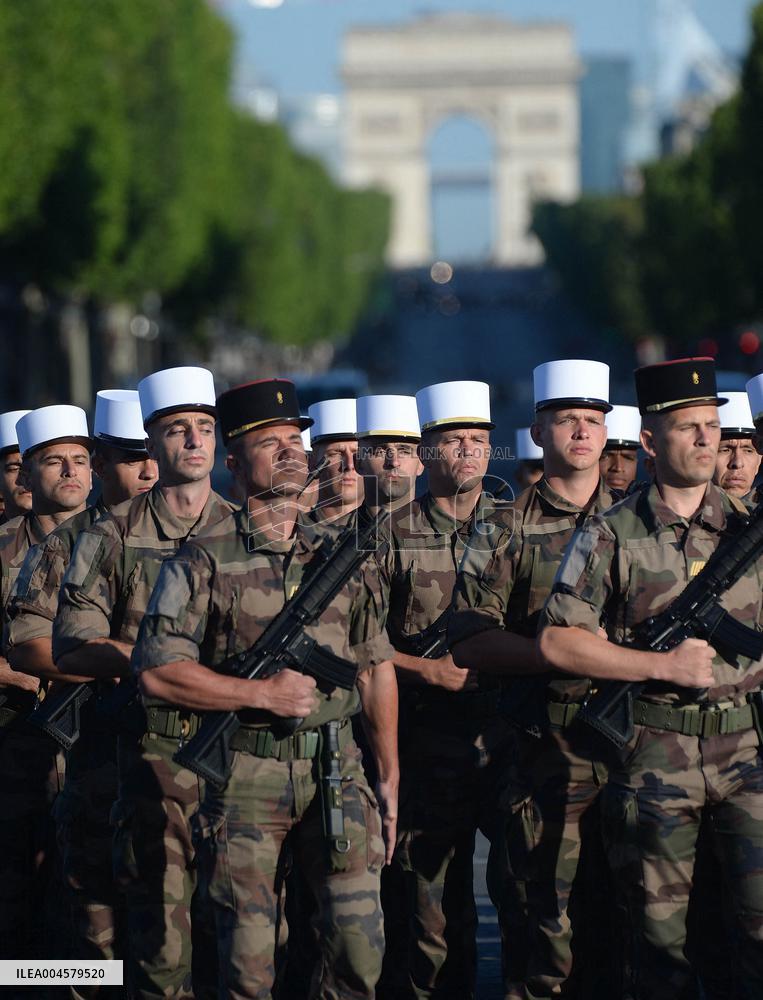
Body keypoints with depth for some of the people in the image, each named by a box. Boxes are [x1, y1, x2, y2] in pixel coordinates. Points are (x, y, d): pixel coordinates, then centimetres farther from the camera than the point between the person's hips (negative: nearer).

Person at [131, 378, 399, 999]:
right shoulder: (204, 563, -2)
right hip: (244, 777, -3)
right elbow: (157, 671, -8)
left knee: (361, 946, -2)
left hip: (336, 767, 3)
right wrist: (263, 694, -13)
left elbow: (377, 669, 15)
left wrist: (390, 776, 11)